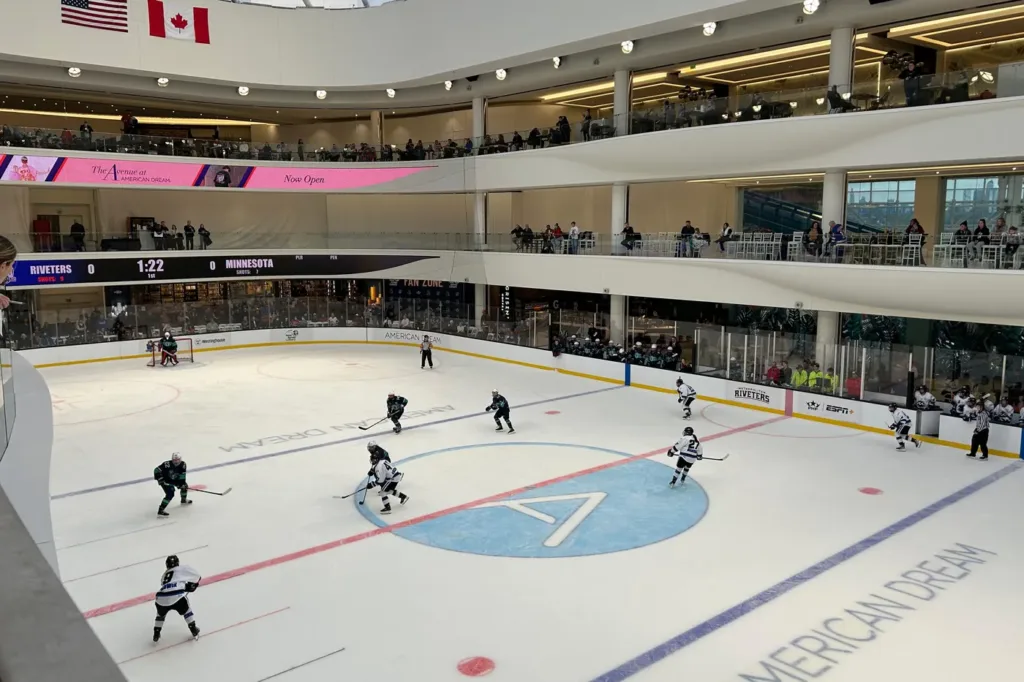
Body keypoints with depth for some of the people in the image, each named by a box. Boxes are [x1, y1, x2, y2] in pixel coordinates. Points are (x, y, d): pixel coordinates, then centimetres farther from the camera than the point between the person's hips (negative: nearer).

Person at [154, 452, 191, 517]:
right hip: (165, 481, -7)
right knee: (170, 494, -21)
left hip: (175, 479, 7)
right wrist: (160, 479, -32)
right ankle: (160, 511, -19)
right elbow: (156, 470, -29)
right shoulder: (167, 464, -32)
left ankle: (184, 500, 42)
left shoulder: (182, 464, -15)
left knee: (184, 485, 15)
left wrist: (181, 483, -17)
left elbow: (182, 475, -8)